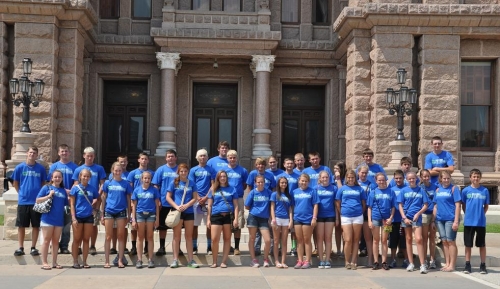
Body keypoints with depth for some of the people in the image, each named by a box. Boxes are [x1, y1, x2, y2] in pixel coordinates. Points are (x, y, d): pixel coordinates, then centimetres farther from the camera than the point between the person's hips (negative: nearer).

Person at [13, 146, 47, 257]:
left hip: (37, 201, 0)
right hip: (23, 201, 0)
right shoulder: (20, 167, 1)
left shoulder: (40, 168, 2)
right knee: (21, 226, 4)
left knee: (36, 226, 4)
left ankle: (33, 247, 13)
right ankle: (21, 248, 12)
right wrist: (21, 193, 3)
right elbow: (15, 183, 10)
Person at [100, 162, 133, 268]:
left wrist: (129, 215, 3)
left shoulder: (126, 184, 4)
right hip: (109, 211, 0)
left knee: (121, 236, 4)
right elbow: (104, 199, 7)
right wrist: (102, 214, 4)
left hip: (121, 212, 0)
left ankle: (120, 260, 10)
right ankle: (107, 261, 7)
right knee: (108, 237, 3)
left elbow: (128, 200, 6)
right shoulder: (107, 183, 5)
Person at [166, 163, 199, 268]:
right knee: (177, 236, 3)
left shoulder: (192, 183, 5)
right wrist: (176, 206, -13)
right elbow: (168, 197, 0)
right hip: (177, 212, -1)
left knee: (189, 236, 6)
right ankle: (175, 259, 7)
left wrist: (186, 205, -13)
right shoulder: (174, 183, 2)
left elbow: (195, 198, 2)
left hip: (189, 212, 1)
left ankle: (190, 260, 10)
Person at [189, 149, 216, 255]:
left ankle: (210, 246, 10)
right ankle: (194, 247, 8)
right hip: (196, 199, 0)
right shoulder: (193, 170, 9)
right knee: (194, 225, 1)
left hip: (208, 199, 0)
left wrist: (206, 197, -8)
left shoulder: (211, 170, 8)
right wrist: (198, 198, -8)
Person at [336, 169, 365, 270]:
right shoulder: (342, 189, 7)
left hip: (358, 216, 1)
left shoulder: (359, 189, 8)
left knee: (356, 240, 3)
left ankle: (353, 262, 10)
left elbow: (364, 203, 12)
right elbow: (337, 203, 8)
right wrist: (342, 213, 4)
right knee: (348, 240, -6)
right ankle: (347, 262, 7)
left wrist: (361, 212, 4)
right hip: (345, 217, -1)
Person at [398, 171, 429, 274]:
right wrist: (404, 217, -7)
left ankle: (423, 264, -12)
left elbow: (426, 205, 3)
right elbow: (400, 205, 4)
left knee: (418, 239, -13)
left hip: (417, 218, -2)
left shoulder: (421, 190, 4)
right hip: (406, 217, 2)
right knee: (409, 240, 8)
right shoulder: (404, 191, 6)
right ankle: (411, 263, 16)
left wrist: (418, 213, -11)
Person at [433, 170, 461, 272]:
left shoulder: (454, 188, -3)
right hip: (440, 219, 5)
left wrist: (456, 221, -15)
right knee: (444, 241, 9)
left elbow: (457, 205, -8)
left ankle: (452, 265, 4)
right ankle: (447, 263, 17)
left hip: (450, 219, -5)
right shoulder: (438, 190, 12)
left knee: (450, 241, -2)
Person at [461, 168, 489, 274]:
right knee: (468, 244, 6)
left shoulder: (485, 191, 2)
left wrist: (481, 214, 0)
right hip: (468, 222, 0)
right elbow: (463, 206, 9)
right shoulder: (466, 190, 1)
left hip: (481, 222, 0)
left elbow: (486, 206, 9)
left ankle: (483, 265, 15)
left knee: (482, 244, 6)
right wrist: (469, 215, 2)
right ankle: (467, 265, 14)